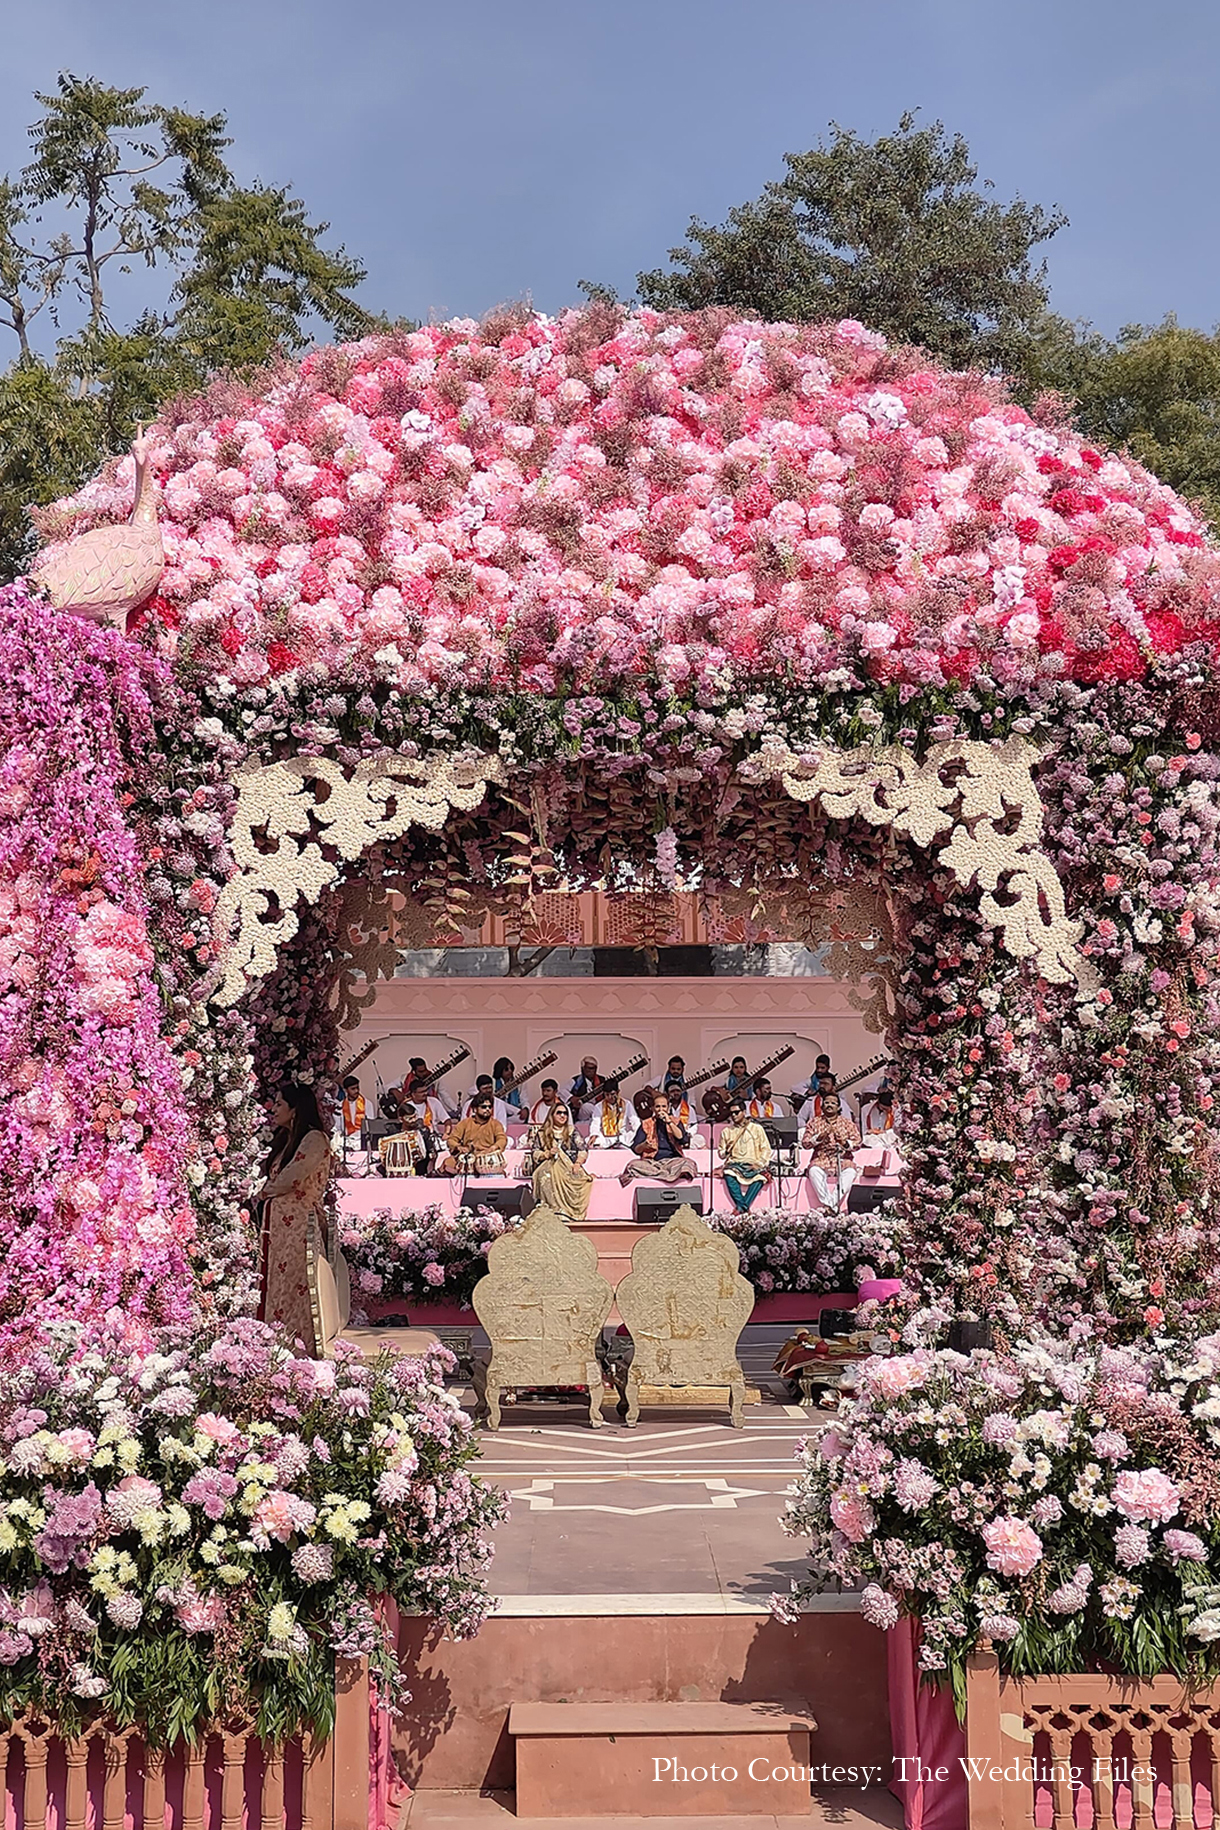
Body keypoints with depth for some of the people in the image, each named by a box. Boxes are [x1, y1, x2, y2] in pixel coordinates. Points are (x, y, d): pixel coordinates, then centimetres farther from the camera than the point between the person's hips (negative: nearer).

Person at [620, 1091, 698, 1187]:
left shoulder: (676, 1122, 16)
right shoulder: (646, 1124, 15)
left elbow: (683, 1139, -3)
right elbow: (636, 1150, 9)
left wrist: (669, 1122, -4)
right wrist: (644, 1145, -13)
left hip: (672, 1160, -1)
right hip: (652, 1162, 1)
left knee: (687, 1163, -32)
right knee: (633, 1164, -31)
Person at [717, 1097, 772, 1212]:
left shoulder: (756, 1128, 11)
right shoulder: (727, 1131, 18)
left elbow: (766, 1150, 5)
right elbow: (721, 1155, 20)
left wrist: (759, 1163, -12)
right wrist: (726, 1152, -5)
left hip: (753, 1164, -1)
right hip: (735, 1163, 1)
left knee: (761, 1176, -37)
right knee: (728, 1175, -35)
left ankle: (741, 1208, -35)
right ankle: (744, 1208, -37)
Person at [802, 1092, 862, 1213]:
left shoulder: (847, 1123, 16)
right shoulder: (814, 1123, 15)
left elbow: (857, 1144, 6)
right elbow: (805, 1144, 5)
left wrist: (845, 1143, -15)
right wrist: (819, 1138, -13)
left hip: (842, 1160, 0)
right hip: (821, 1160, 0)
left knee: (850, 1171, -33)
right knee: (814, 1171, -34)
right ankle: (829, 1206, -39)